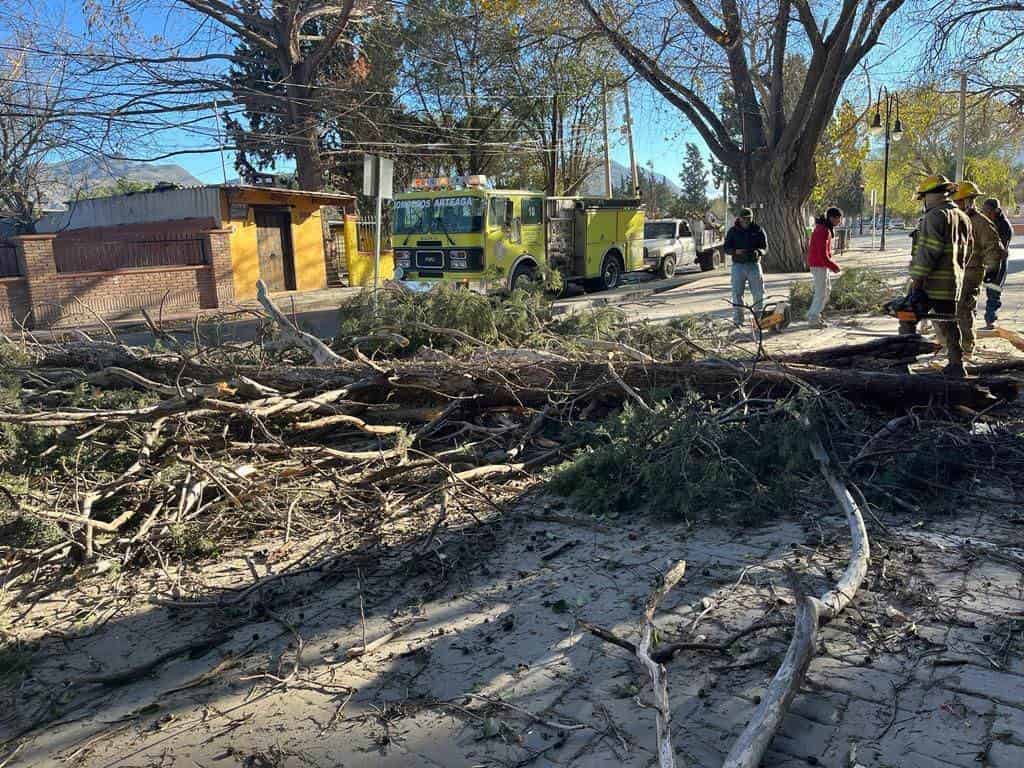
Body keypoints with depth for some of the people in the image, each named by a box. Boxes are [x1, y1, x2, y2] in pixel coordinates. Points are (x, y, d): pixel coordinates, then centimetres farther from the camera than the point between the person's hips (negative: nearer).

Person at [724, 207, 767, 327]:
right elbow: (726, 248, 3)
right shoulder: (733, 231, 5)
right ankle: (738, 320, 5)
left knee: (759, 293, 1)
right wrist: (736, 251, -18)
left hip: (754, 264, 0)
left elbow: (765, 247, 6)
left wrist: (758, 252, -17)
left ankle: (760, 318, 13)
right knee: (737, 293, -1)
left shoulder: (758, 230, 5)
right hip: (738, 265, 0)